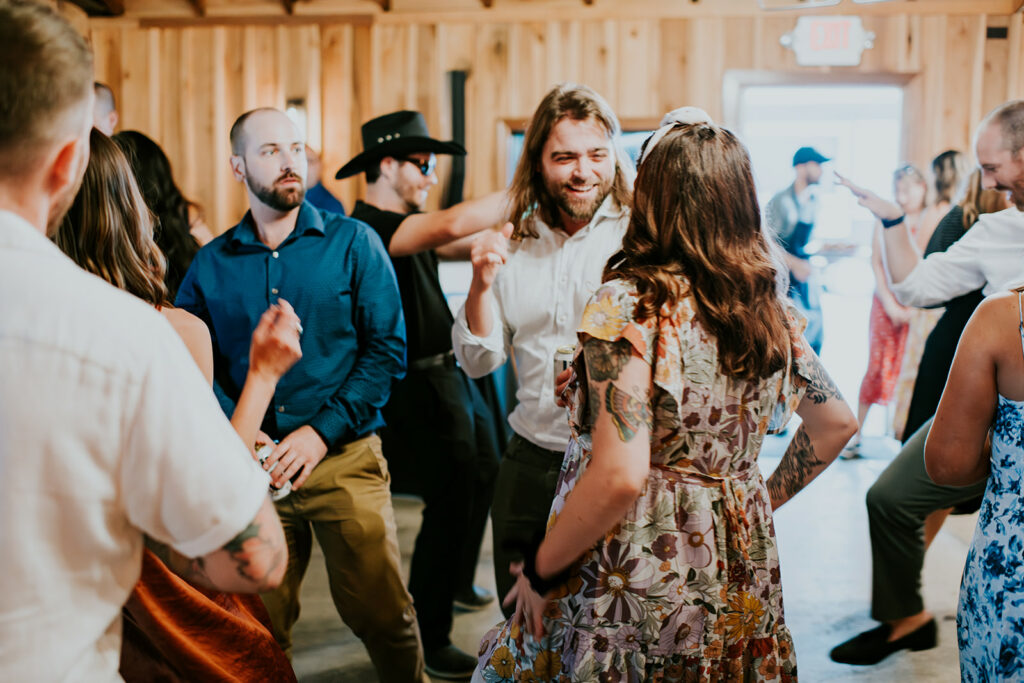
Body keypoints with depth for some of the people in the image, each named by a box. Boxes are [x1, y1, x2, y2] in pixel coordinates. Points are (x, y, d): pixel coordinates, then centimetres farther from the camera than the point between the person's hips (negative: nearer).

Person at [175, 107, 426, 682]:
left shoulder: (353, 243, 0)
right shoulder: (212, 264, 7)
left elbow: (389, 349, -5)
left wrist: (322, 431, -12)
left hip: (344, 458, -2)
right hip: (251, 466, 2)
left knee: (383, 615, 2)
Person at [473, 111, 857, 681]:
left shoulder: (627, 306, -20)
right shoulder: (769, 307, 1)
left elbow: (619, 477, -27)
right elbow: (836, 423, 11)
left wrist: (541, 569, -14)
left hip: (632, 590, -7)